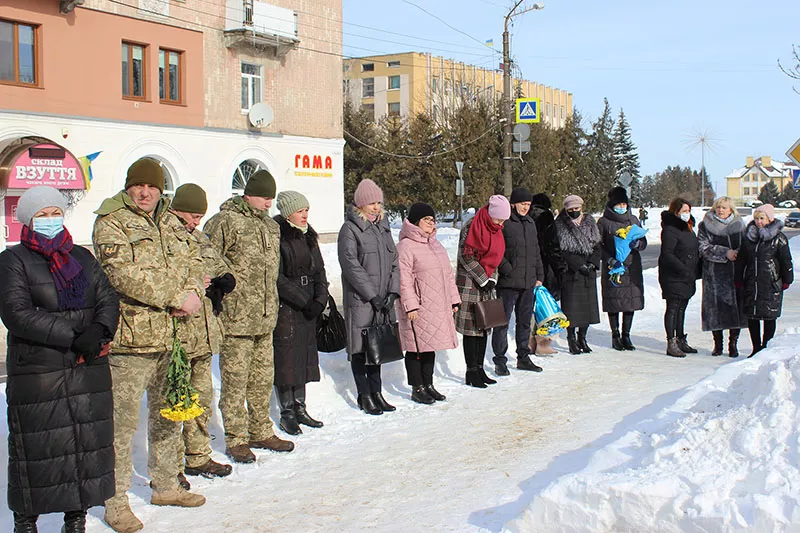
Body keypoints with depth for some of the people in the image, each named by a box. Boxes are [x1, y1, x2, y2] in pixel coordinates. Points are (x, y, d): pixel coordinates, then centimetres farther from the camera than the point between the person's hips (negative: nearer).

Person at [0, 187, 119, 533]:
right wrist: (73, 338, -20)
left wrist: (99, 330, -15)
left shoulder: (82, 257, 15)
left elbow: (108, 299, 8)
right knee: (38, 452, 2)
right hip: (36, 374, -4)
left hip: (89, 372, 5)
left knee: (88, 446, 8)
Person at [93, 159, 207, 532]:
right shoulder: (111, 222, -7)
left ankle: (166, 486, 33)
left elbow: (193, 260, 13)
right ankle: (115, 502, 10)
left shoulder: (170, 222, 15)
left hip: (171, 335, 7)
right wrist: (176, 297, -20)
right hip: (130, 337, -7)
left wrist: (192, 292, -9)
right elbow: (124, 274, -19)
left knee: (168, 414, 18)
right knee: (123, 420, -2)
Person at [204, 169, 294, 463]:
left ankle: (261, 431, 28)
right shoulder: (226, 221, -11)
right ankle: (236, 439, 11)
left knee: (263, 376, 15)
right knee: (235, 379, 0)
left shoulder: (270, 225, 15)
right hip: (235, 317, -8)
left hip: (265, 317, 8)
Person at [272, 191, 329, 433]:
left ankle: (300, 408, 19)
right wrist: (304, 302, -14)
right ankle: (287, 412, 6)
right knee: (286, 358, -3)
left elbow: (319, 270, 13)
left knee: (305, 356, 10)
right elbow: (277, 277, -15)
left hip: (308, 307, 7)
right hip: (284, 307, -7)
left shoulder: (308, 236, 14)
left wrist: (319, 300, -3)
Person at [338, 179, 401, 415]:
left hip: (382, 299, 6)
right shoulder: (350, 229, -7)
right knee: (360, 347, 0)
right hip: (359, 299, -6)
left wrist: (393, 291, -1)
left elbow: (394, 261, 13)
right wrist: (373, 295, -14)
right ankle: (364, 395, 8)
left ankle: (376, 392, 20)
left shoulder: (383, 227, 14)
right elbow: (351, 265, -13)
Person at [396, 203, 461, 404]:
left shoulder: (436, 245, 17)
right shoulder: (406, 246, -10)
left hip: (438, 307, 8)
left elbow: (448, 274, 21)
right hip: (418, 308, -8)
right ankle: (417, 389, 9)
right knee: (416, 347, -1)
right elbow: (404, 279, -15)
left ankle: (428, 385, 25)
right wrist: (410, 305, -20)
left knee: (430, 346, 14)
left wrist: (453, 300, 18)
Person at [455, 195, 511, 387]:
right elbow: (466, 257, -16)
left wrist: (492, 279, 6)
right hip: (470, 283, -8)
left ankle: (479, 368, 18)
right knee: (471, 328, -5)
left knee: (484, 327, 10)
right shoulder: (471, 226, -14)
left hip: (487, 283, 8)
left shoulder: (496, 230, 11)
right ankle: (472, 372, 0)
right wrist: (483, 279, -14)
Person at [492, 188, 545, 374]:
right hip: (508, 282, -7)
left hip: (528, 282, 7)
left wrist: (539, 275, 16)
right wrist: (508, 270, -18)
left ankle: (523, 357, 25)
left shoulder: (531, 223, 16)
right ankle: (500, 360, 4)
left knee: (525, 321, 14)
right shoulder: (503, 222, -8)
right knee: (503, 321, -3)